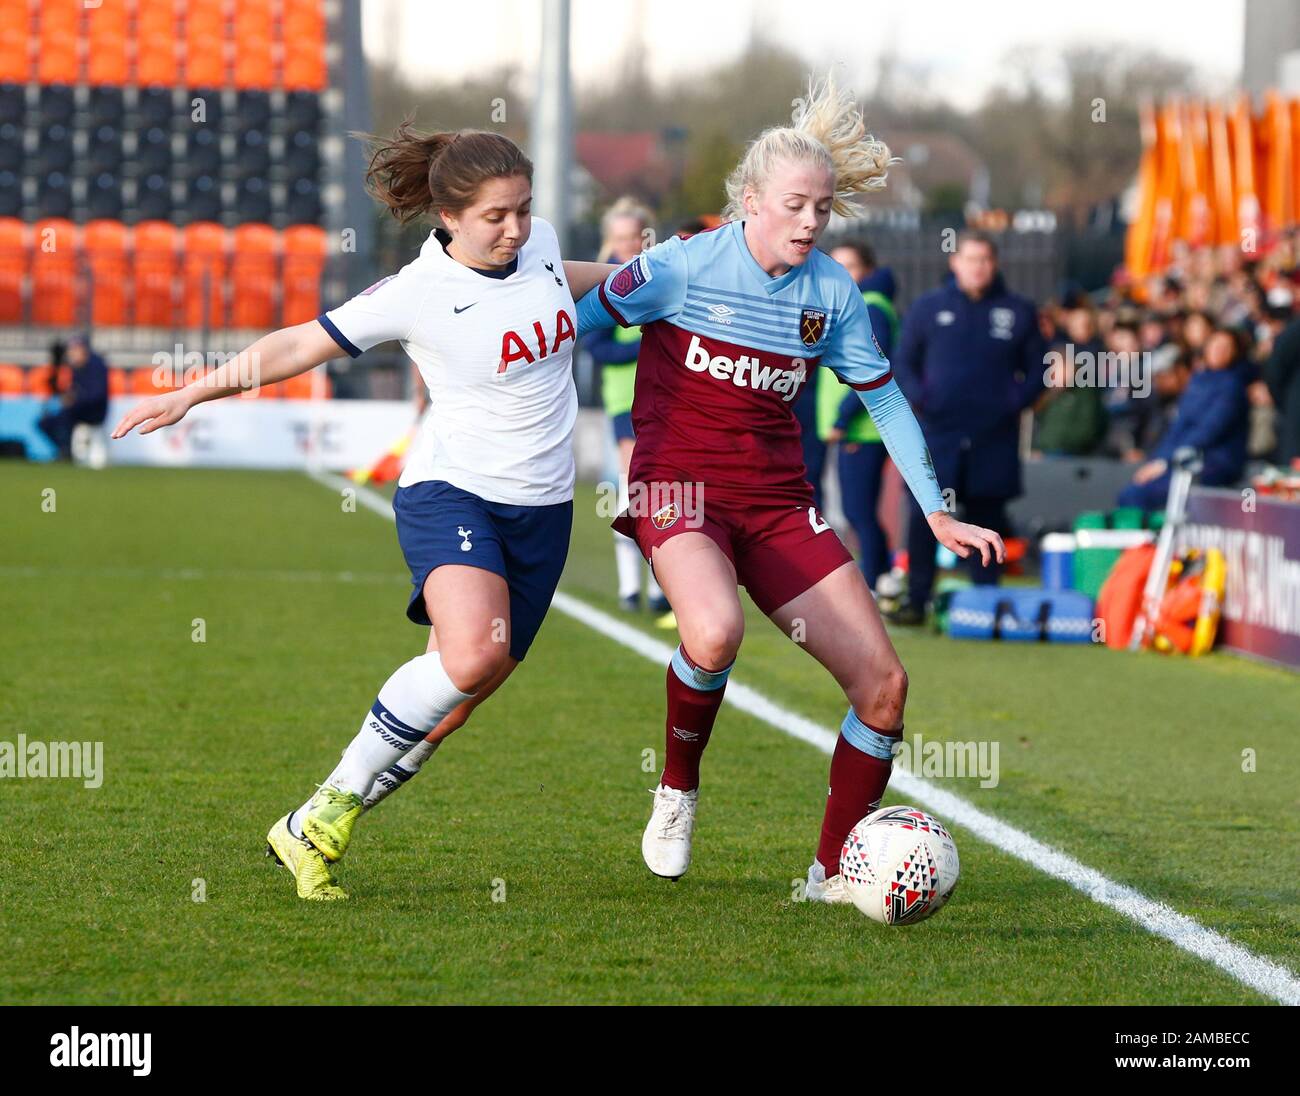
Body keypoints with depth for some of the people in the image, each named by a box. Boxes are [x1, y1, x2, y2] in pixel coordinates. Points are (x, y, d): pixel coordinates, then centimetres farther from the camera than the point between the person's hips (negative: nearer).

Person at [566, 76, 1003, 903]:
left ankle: (837, 868, 10)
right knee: (715, 633, -37)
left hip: (778, 502, 5)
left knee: (883, 683, -6)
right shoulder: (686, 266, -10)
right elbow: (576, 323, 0)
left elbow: (884, 398, 13)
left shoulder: (833, 293, 2)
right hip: (680, 485, -5)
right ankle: (678, 791, -7)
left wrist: (938, 513, 13)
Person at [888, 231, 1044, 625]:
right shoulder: (927, 307, 8)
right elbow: (903, 363, 10)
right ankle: (916, 600, -2)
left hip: (994, 439, 1)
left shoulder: (1018, 311, 8)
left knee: (987, 517, 5)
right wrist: (919, 396, -8)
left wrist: (1015, 400, -6)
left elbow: (1037, 369, 11)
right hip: (938, 433, 0)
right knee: (925, 516, -7)